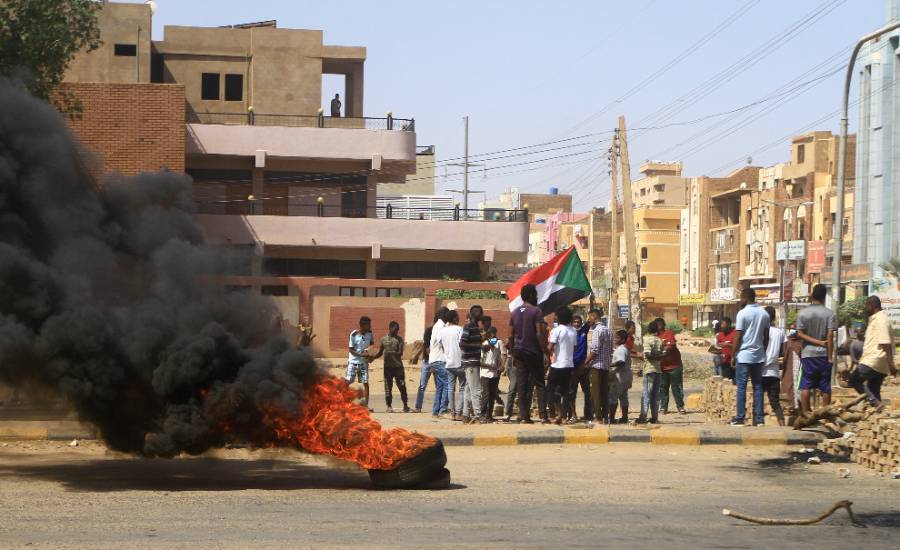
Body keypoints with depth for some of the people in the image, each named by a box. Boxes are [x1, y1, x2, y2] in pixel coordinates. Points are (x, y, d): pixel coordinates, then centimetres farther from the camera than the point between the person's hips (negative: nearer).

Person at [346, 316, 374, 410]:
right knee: (348, 381, -8)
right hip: (353, 362, -4)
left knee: (365, 383, -2)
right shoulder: (354, 335, -13)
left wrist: (370, 354, -1)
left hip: (364, 362, 4)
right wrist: (361, 354, -23)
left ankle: (365, 405, -1)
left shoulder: (369, 334, 0)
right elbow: (351, 350, -11)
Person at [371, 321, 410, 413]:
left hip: (398, 366, -1)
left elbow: (400, 353, -7)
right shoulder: (384, 339, 8)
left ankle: (405, 405, 9)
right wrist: (373, 357, -4)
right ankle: (389, 406, 7)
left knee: (402, 386, -3)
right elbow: (380, 353, 15)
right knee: (388, 387, 0)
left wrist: (391, 353, -23)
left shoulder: (399, 339, 3)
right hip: (387, 366, 1)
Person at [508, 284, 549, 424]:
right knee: (539, 383, 0)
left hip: (519, 352, 5)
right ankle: (543, 416, -8)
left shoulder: (515, 313, 10)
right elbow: (540, 334, -14)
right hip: (534, 352, -5)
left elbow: (511, 336, 10)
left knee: (522, 385, 5)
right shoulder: (536, 311, -8)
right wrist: (545, 353, -11)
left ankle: (524, 416, 2)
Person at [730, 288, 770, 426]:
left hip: (744, 355, -5)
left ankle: (740, 418, -3)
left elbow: (738, 337, -10)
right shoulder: (764, 314, 8)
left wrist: (733, 356, -4)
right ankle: (758, 418, 4)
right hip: (759, 356, 5)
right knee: (758, 386, 7)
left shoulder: (743, 313, -9)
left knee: (741, 387, -1)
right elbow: (766, 337, 12)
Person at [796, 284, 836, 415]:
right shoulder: (829, 314, -5)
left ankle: (805, 413, -1)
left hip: (808, 354, 0)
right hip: (824, 354, 0)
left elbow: (800, 334, -7)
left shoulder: (803, 313, -2)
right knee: (825, 387, 5)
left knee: (805, 386, 2)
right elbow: (830, 336, -9)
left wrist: (817, 342, -7)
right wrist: (830, 357, -6)